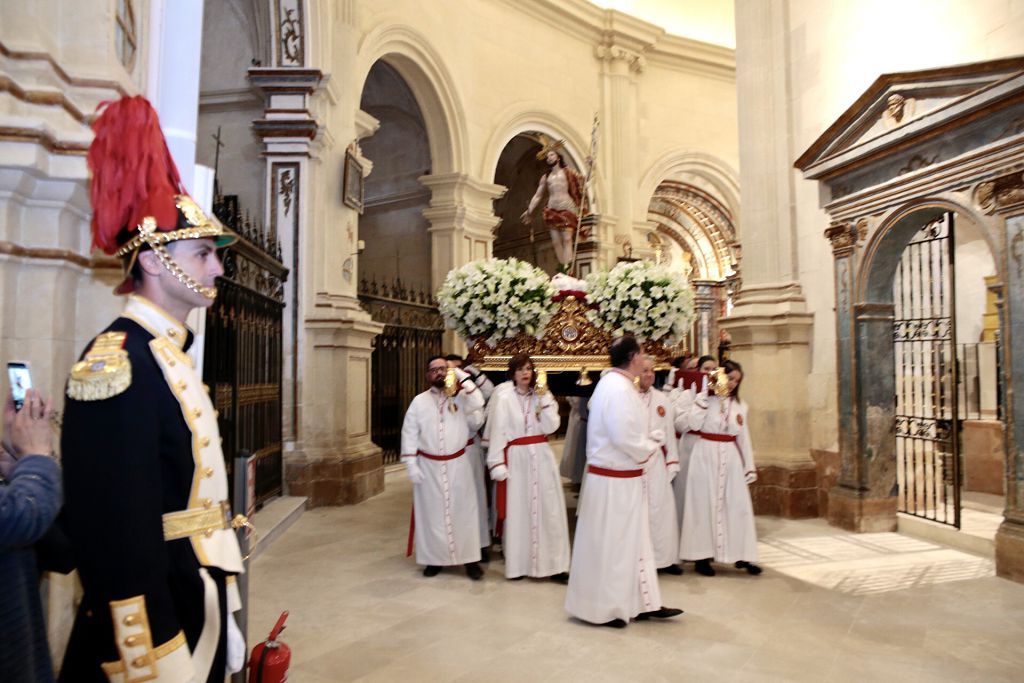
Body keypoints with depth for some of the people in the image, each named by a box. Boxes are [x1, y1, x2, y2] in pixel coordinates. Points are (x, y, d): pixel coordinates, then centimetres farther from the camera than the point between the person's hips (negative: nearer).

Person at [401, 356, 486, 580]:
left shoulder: (461, 397, 0)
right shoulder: (419, 401, 0)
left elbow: (478, 407, -20)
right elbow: (409, 433, -1)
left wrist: (464, 379, -16)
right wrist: (411, 465, -7)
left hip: (458, 465, 0)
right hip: (429, 466, 0)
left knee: (462, 511, 5)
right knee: (432, 512, 8)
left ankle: (470, 558, 15)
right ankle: (435, 558, 21)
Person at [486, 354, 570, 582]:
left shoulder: (543, 396, 8)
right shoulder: (504, 398, -2)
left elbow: (550, 427, -4)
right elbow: (498, 433, -5)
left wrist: (543, 400, -8)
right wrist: (497, 463, -11)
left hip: (541, 457, 3)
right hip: (516, 459, -3)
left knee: (548, 509, 3)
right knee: (518, 511, 4)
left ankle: (552, 563, 9)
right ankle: (518, 564, 14)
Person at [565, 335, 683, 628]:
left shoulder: (617, 384, 10)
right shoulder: (618, 388, -22)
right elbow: (623, 437, -27)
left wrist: (649, 438, 4)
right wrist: (650, 448, -11)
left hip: (620, 478, 10)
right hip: (615, 480, -10)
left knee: (631, 542, 17)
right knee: (610, 545, 3)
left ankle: (642, 603, 28)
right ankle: (603, 609, 18)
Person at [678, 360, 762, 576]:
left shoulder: (739, 405, 10)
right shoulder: (704, 398, -3)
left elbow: (743, 437, 12)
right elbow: (694, 424, -17)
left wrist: (749, 467, 10)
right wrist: (704, 396, -16)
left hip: (730, 458, 4)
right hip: (706, 456, -4)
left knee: (738, 505, 3)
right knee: (705, 504, 2)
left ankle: (741, 555, 12)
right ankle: (702, 556, 10)